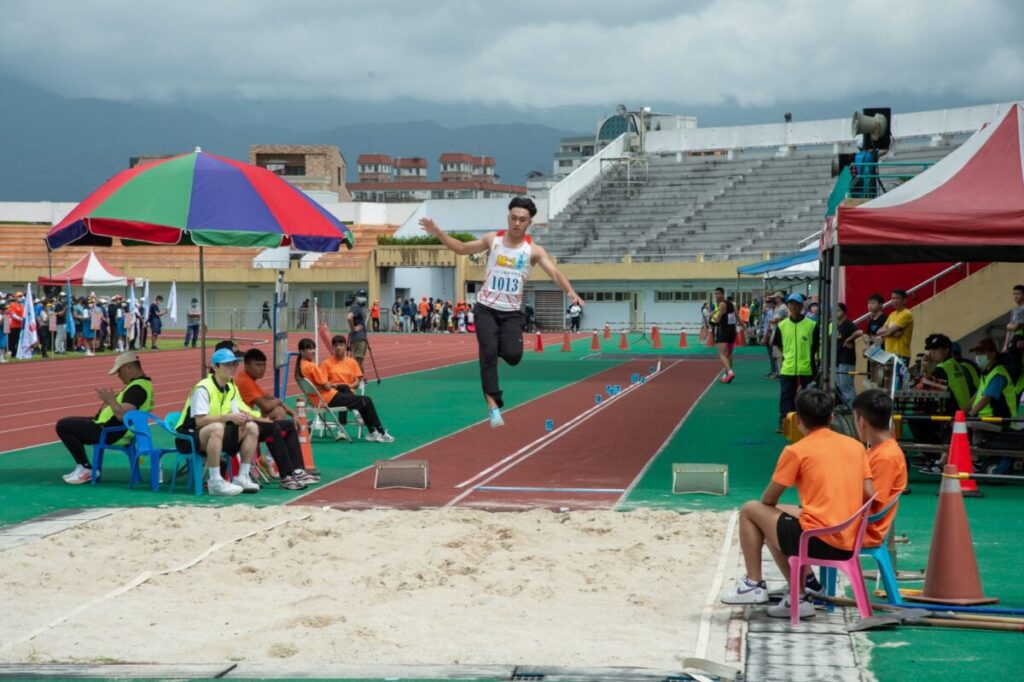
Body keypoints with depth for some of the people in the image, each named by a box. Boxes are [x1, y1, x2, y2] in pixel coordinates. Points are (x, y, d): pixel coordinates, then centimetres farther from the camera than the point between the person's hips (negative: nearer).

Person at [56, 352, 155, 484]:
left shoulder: (136, 388, -24)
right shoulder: (143, 383, 11)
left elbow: (122, 415, -34)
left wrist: (110, 400, -19)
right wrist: (111, 400, 6)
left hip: (110, 433, -12)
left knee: (63, 426, -9)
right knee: (74, 425, 25)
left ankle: (85, 468, -2)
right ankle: (81, 467, 19)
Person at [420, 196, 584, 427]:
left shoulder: (534, 250, -5)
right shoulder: (493, 239, -1)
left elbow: (554, 273, -16)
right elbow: (463, 248, 11)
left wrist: (570, 292, -34)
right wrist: (438, 233, 0)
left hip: (512, 312, 0)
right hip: (486, 308, 0)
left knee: (513, 355, -17)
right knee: (488, 351, -17)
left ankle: (499, 346, 21)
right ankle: (493, 404, -14)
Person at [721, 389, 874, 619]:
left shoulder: (796, 451, -4)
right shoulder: (855, 445, 10)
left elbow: (768, 500, 3)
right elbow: (870, 496, 6)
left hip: (817, 541, -6)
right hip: (850, 547, 6)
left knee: (750, 510, 13)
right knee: (780, 520, 29)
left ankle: (754, 584, 15)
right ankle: (798, 597, 21)